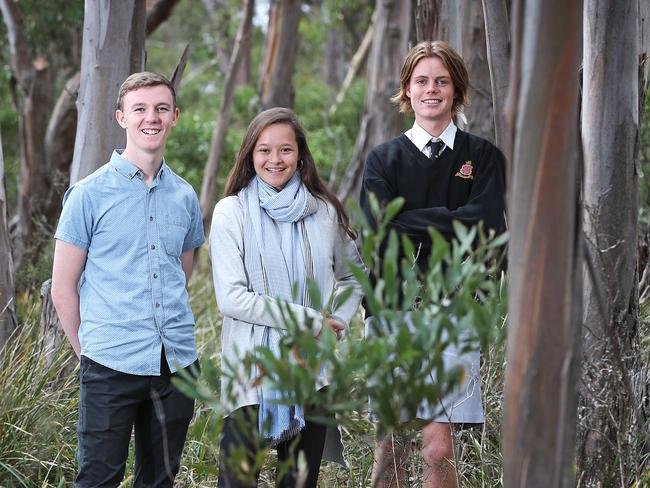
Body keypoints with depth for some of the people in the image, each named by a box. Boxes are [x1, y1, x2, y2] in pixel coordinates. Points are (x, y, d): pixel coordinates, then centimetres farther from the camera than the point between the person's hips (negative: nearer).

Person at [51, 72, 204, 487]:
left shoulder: (184, 196, 10)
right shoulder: (90, 194, -3)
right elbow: (63, 288, 0)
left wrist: (171, 338, 15)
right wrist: (89, 351, 2)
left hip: (177, 365, 4)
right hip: (111, 368, -4)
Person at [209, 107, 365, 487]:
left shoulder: (325, 211, 7)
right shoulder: (232, 211, -3)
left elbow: (352, 276, 21)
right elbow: (231, 297, -10)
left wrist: (340, 323, 2)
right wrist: (309, 321, -11)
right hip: (253, 370, -3)